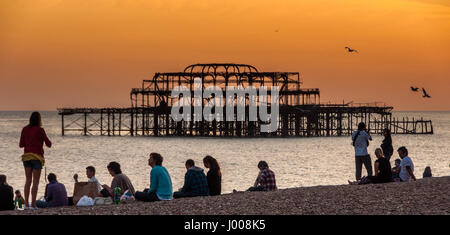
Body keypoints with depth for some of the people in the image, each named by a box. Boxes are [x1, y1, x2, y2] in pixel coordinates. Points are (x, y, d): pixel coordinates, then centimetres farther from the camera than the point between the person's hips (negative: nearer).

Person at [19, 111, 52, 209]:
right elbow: (48, 144, -2)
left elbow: (21, 145, 5)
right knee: (35, 182, -1)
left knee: (28, 180, 10)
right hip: (37, 157, -4)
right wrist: (48, 142, 21)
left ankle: (26, 204, 4)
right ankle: (33, 204, -7)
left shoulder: (25, 129, 3)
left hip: (26, 156, 4)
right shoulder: (40, 130, -8)